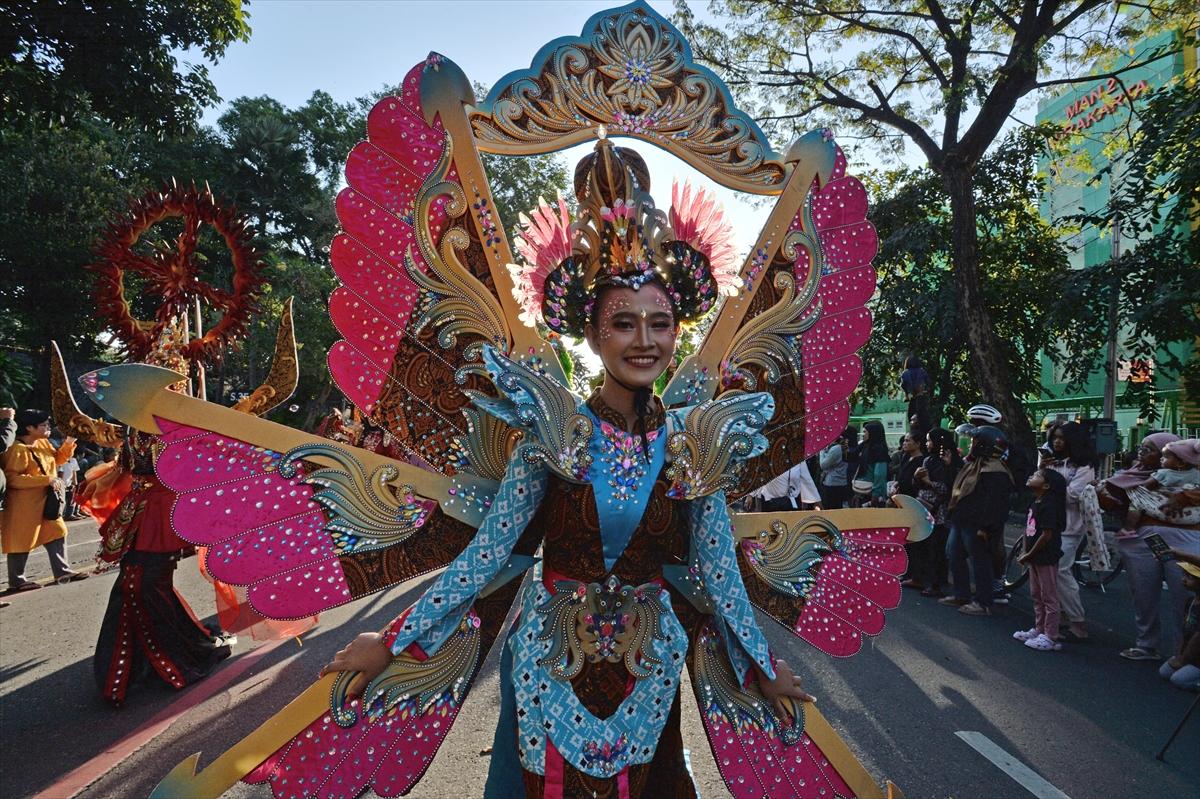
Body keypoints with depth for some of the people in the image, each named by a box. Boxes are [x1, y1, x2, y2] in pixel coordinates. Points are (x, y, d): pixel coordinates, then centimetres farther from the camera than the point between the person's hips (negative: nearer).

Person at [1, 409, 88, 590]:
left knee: (56, 534, 11)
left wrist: (68, 443, 3)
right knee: (22, 541, 2)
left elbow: (58, 459, 21)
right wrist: (47, 480, -29)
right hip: (24, 506, -9)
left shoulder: (44, 443, 6)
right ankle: (16, 580, 14)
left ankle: (63, 571, 18)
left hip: (45, 502, 9)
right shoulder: (18, 449, -22)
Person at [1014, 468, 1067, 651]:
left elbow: (1047, 534, -23)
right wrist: (1025, 552, 6)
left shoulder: (1048, 505, -20)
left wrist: (1029, 554, -16)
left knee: (1049, 598, 0)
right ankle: (1039, 629, 30)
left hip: (1046, 558, -10)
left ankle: (1050, 638, 7)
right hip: (1035, 557, 10)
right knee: (1037, 596, 18)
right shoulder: (1036, 504, 9)